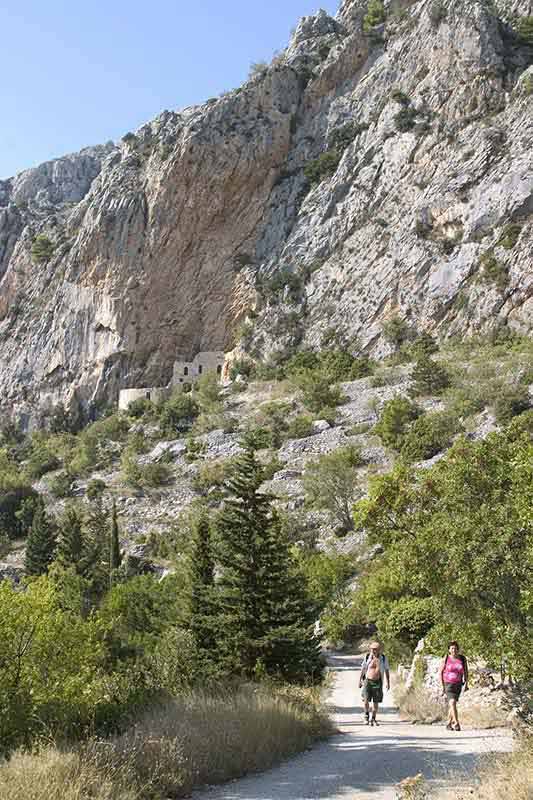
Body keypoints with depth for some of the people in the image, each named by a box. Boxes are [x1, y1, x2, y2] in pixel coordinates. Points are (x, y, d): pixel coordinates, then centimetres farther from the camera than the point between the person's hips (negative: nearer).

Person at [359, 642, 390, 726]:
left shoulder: (384, 658, -4)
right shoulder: (368, 657, -4)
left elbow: (387, 670, 4)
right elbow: (363, 669, 4)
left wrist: (388, 683, 1)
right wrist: (360, 680, 5)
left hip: (378, 682, 1)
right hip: (367, 681, 0)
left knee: (376, 701, 3)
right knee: (366, 700, -11)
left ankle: (373, 719, 18)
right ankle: (366, 714, 13)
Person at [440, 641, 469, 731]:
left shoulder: (462, 659, -5)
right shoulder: (446, 658, -9)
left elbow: (466, 672, 8)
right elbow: (441, 672, -2)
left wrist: (466, 684, 2)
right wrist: (442, 686, -5)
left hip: (458, 684, 3)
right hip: (448, 684, -3)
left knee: (452, 704, 11)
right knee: (452, 702, -21)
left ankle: (449, 724, 25)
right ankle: (456, 723, -22)